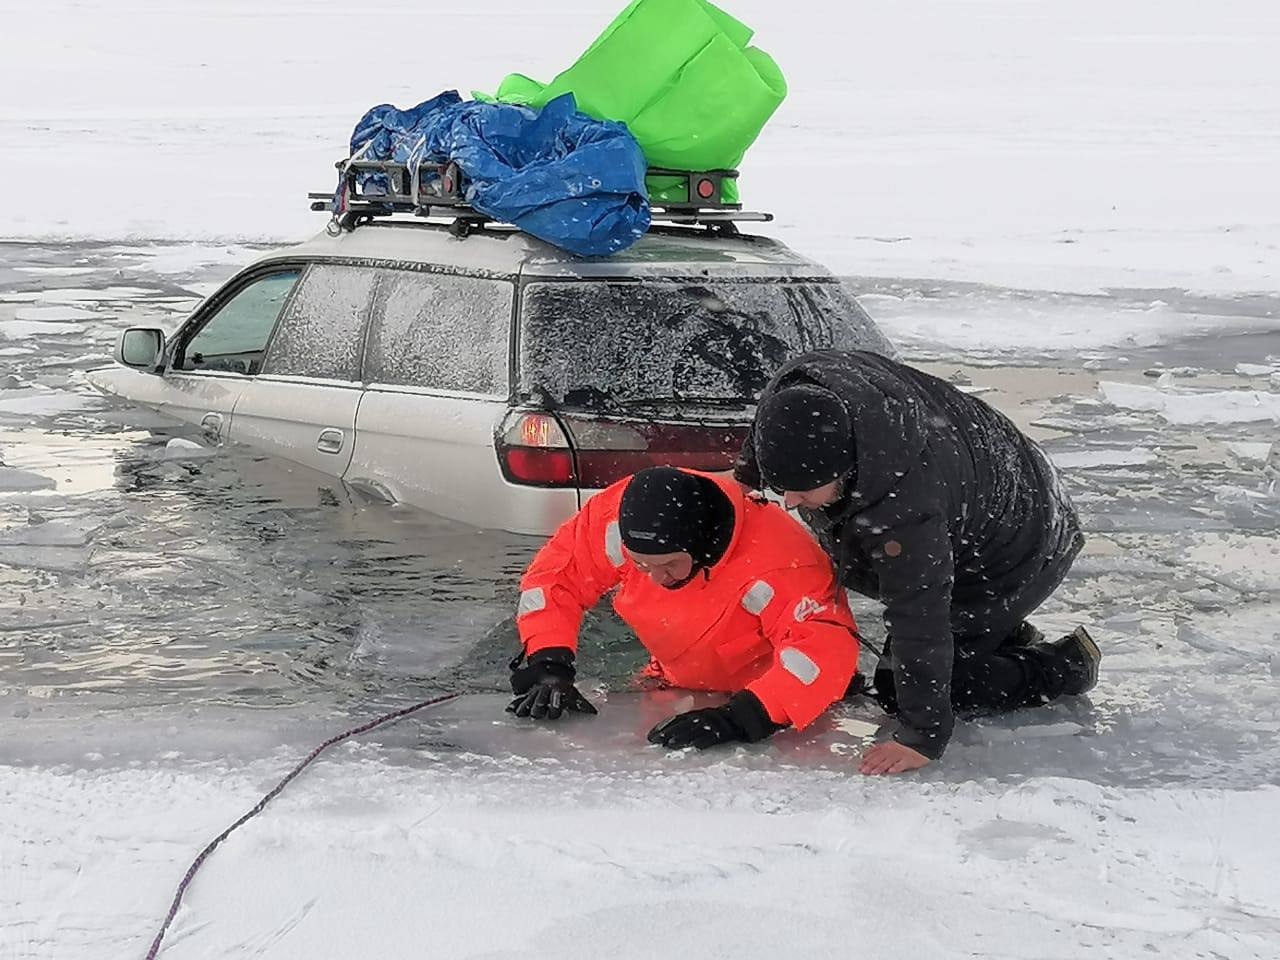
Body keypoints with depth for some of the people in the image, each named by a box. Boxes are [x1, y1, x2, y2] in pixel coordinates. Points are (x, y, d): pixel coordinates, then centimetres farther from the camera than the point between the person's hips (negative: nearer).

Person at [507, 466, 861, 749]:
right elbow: (553, 577, -12)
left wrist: (741, 719, -54)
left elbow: (825, 647, -45)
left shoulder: (776, 557, -39)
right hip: (681, 686, 4)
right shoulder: (615, 519, -25)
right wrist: (547, 669, -25)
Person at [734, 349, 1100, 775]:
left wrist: (922, 736, -35)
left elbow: (918, 622, -40)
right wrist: (747, 477, 8)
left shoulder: (902, 513, -46)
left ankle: (1061, 666, 2)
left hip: (1013, 560, -9)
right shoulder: (799, 389, -26)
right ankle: (1003, 633, 30)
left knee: (897, 689, -6)